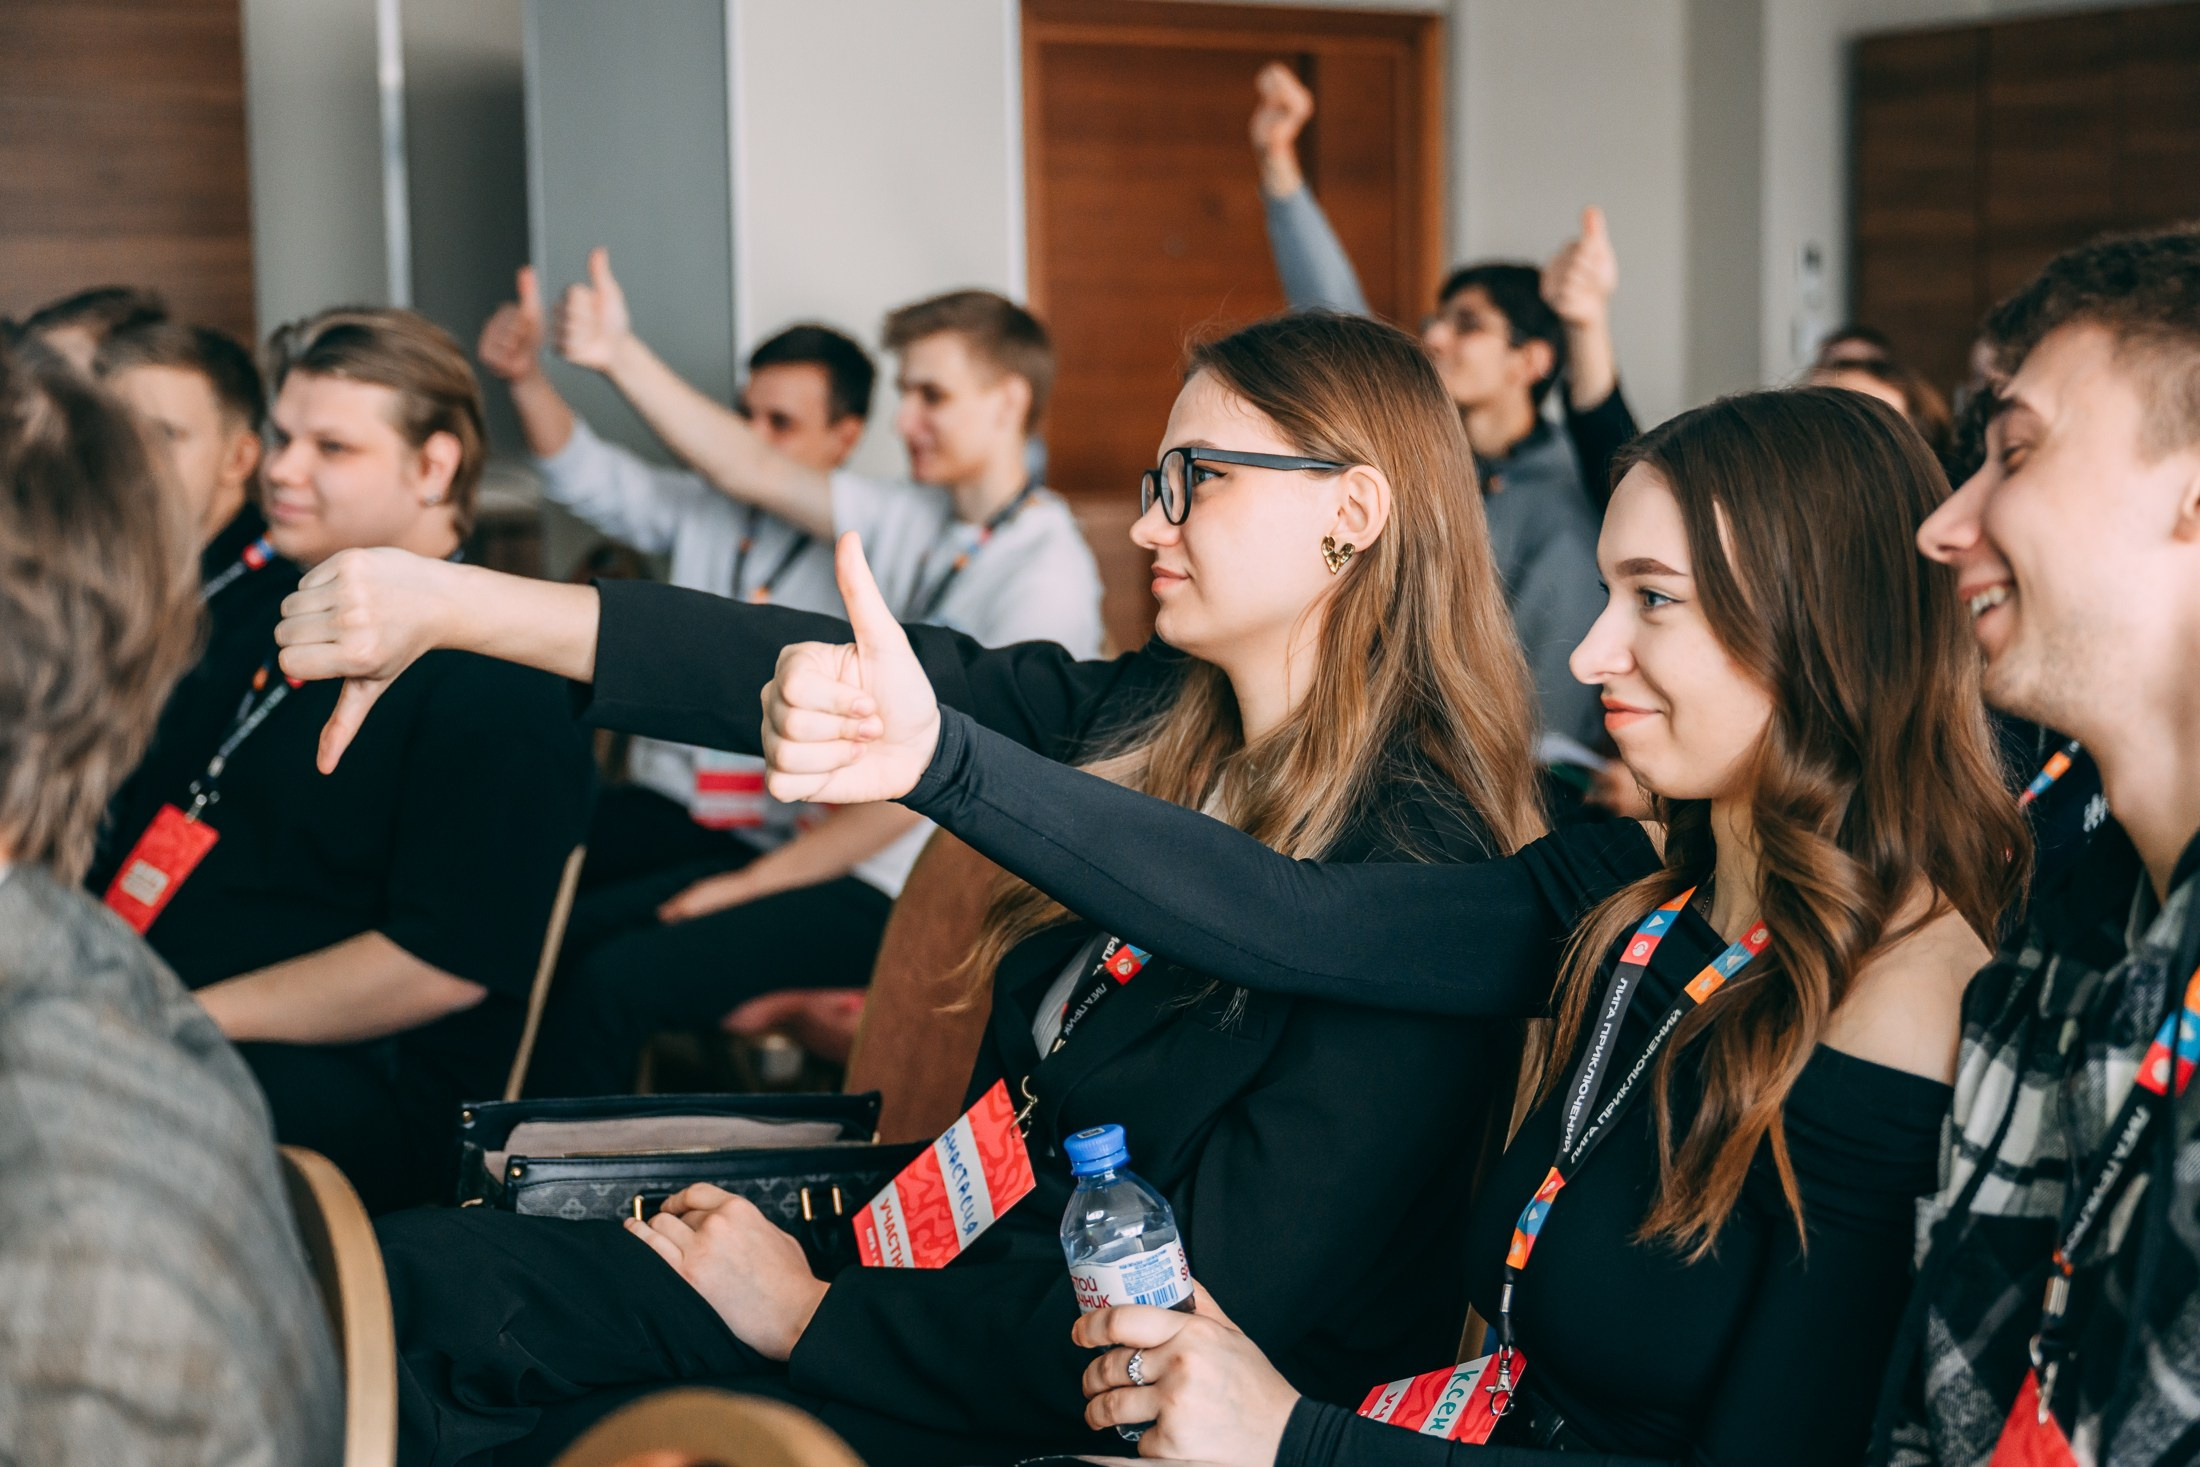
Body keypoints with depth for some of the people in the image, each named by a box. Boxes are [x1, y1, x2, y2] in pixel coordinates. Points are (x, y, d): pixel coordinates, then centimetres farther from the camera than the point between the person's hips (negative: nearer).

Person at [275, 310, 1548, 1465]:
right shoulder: (1146, 726, 3)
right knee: (426, 1274, -6)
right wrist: (448, 603, -8)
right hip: (975, 1287, 7)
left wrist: (816, 1314, -12)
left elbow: (1204, 1318, -22)